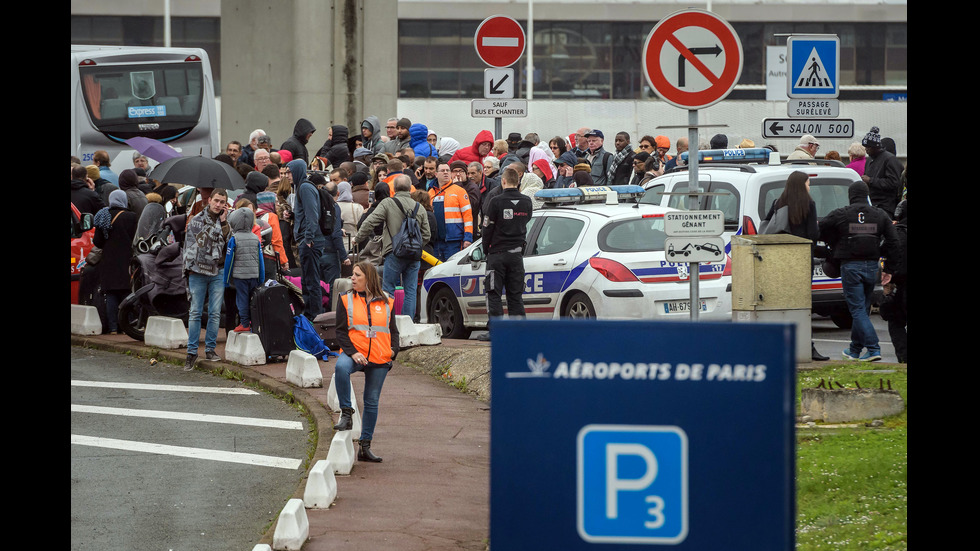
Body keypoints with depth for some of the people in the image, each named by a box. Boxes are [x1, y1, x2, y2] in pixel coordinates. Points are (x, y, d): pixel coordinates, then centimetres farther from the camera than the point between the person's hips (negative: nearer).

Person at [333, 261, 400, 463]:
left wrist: (393, 350, -5)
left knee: (372, 402, 6)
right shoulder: (346, 300, 5)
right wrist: (352, 352, -16)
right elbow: (341, 331, 0)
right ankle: (346, 414, -25)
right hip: (355, 354, -2)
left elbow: (393, 330, 15)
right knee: (341, 367, -37)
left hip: (380, 359, 2)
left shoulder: (386, 303, 9)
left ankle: (365, 446, 16)